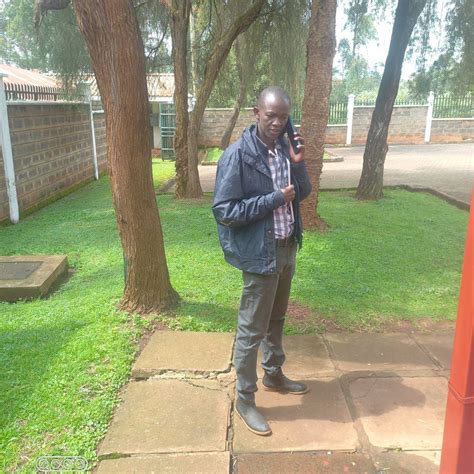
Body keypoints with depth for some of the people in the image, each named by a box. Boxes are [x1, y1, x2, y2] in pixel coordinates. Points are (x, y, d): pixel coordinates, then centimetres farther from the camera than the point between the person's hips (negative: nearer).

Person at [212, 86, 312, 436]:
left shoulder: (284, 147, 4)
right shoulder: (237, 155, -18)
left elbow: (303, 193, 10)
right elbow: (224, 211, -21)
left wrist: (298, 163, -8)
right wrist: (274, 199, -21)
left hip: (287, 247, 7)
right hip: (260, 253, -7)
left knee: (277, 319, 23)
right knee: (252, 329, 4)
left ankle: (274, 375, 44)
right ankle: (245, 399, 21)